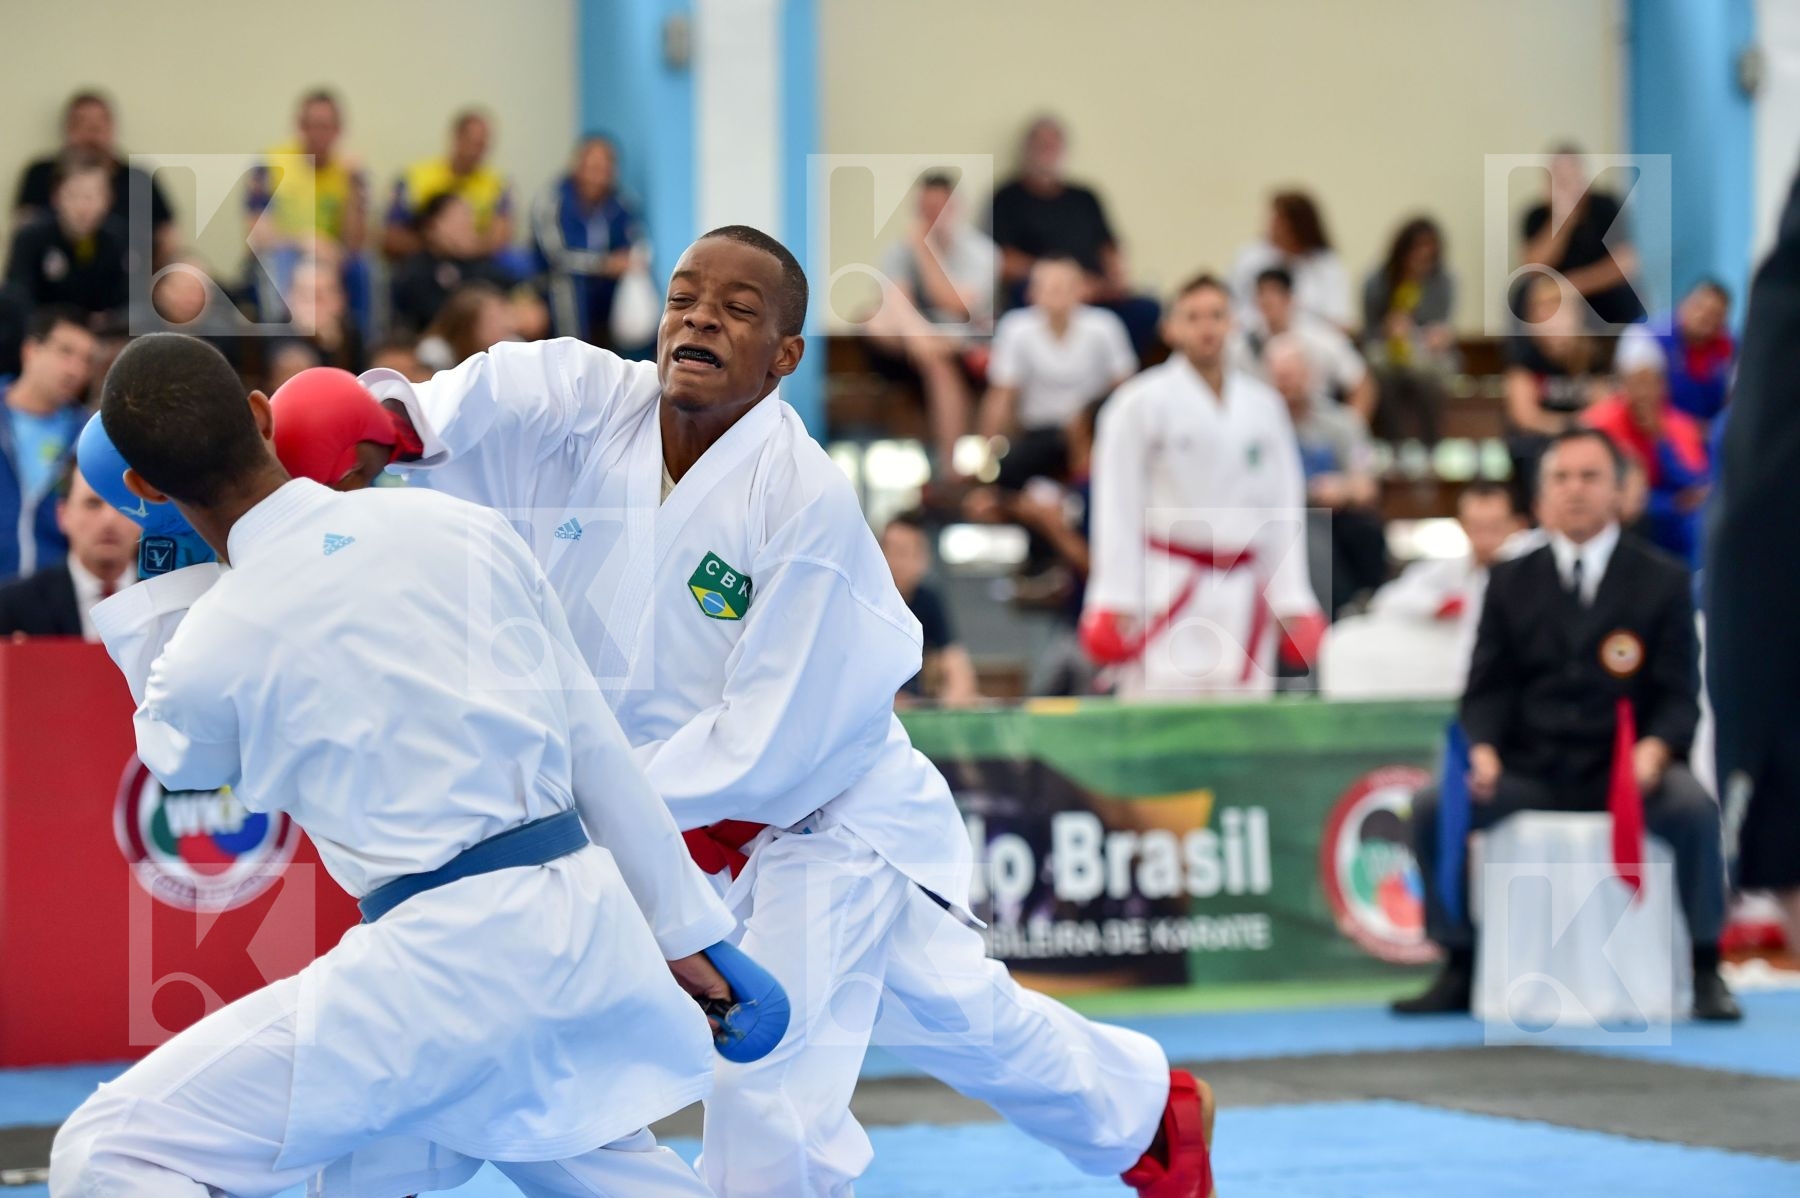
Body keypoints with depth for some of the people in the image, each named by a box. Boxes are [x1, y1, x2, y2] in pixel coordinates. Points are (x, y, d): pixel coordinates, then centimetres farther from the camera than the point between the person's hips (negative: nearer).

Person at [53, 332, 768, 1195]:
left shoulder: (211, 647, -8)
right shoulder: (458, 525, 4)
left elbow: (181, 765, 18)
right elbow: (595, 743, 11)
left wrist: (161, 578, 22)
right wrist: (681, 927, 20)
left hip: (444, 959, -6)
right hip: (590, 925, 7)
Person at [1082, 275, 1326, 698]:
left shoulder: (1262, 405, 9)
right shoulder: (1141, 403, -4)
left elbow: (1282, 505, 12)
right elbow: (1118, 505, -5)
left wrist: (1292, 599, 9)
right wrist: (1114, 601, -8)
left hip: (1241, 596, 4)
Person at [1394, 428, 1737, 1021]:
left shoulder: (1662, 580, 5)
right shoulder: (1510, 582, 12)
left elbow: (1679, 696, 0)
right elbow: (1487, 687, 7)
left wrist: (1656, 749, -22)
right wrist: (1483, 749, -15)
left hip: (1629, 773, -2)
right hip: (1530, 773, 2)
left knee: (1694, 807, -34)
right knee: (1431, 806, -23)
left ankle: (1706, 974, -18)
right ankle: (1459, 971, -10)